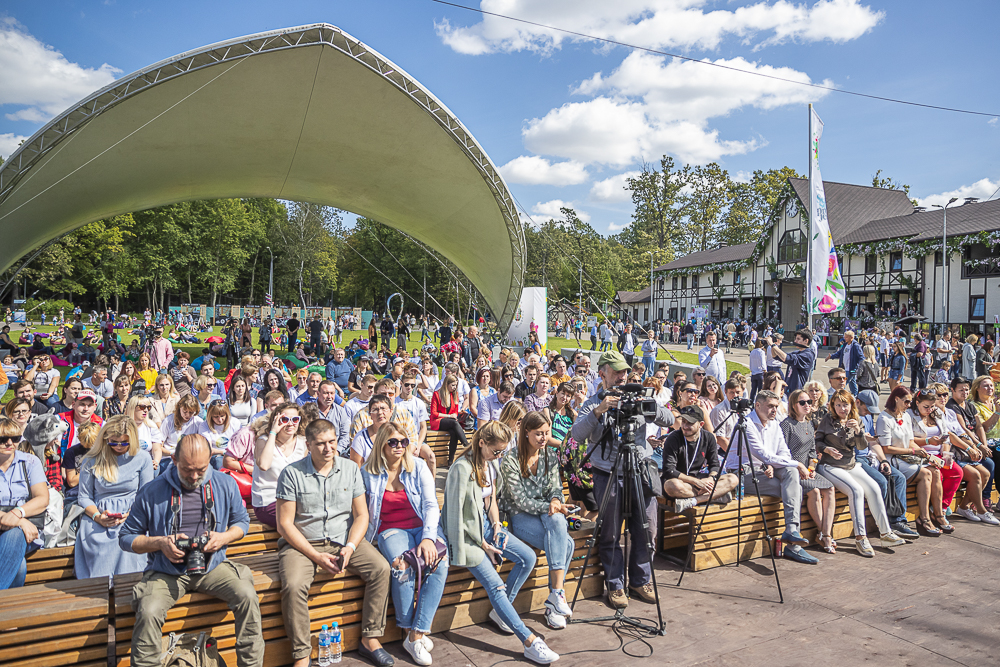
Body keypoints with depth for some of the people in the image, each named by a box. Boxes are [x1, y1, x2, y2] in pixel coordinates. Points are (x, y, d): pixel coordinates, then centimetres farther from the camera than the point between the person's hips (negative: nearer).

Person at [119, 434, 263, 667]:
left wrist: (224, 537, -8)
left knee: (247, 595, -23)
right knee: (148, 611, -31)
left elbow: (241, 521, 13)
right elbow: (126, 537, 3)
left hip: (212, 564, 1)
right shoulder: (151, 492, -7)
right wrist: (160, 542, -14)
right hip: (166, 571, -1)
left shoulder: (225, 484, 0)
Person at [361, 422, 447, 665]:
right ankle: (410, 632, -11)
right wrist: (363, 537, -14)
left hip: (423, 526, 1)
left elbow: (431, 505, -4)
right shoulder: (368, 473, 2)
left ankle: (416, 634, -21)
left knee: (440, 563, -29)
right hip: (390, 530, -1)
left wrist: (428, 537, -19)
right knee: (402, 567, -33)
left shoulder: (418, 467, 2)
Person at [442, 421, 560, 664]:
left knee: (528, 557, -6)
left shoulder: (490, 465, 5)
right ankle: (530, 642, -16)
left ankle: (500, 612, 10)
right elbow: (455, 512, -20)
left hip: (486, 527, 8)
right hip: (467, 532, -8)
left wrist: (497, 525, -2)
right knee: (495, 585, -18)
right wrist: (481, 544, -16)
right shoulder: (462, 468, -22)